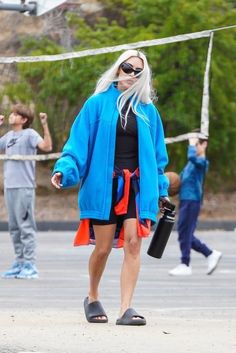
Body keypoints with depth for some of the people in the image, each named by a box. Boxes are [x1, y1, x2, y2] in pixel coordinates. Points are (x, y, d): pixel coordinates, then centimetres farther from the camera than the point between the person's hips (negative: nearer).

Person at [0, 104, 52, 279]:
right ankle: (19, 262, 19)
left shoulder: (29, 134, -5)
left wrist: (45, 125, -25)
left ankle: (30, 264, -3)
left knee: (26, 225, -6)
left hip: (24, 187, -7)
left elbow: (47, 146, -19)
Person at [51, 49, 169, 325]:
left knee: (133, 242, -12)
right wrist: (64, 169, -15)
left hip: (137, 186, 2)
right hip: (104, 185, -2)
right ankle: (92, 299, 26)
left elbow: (156, 153, 15)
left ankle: (126, 308, -12)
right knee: (103, 248, 2)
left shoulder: (147, 110, 10)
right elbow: (79, 143, -2)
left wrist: (161, 189, 13)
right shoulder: (98, 103, 1)